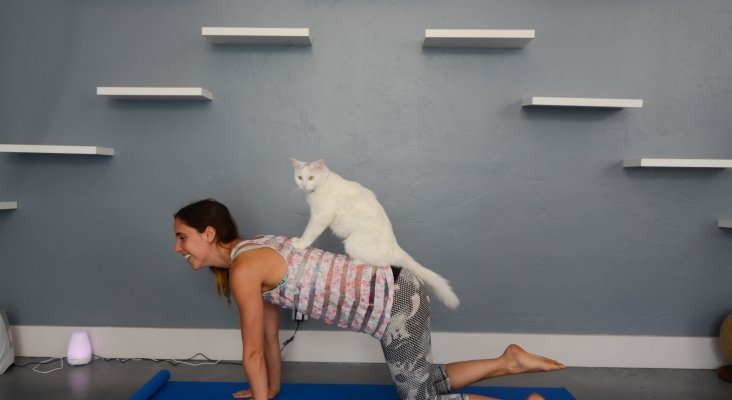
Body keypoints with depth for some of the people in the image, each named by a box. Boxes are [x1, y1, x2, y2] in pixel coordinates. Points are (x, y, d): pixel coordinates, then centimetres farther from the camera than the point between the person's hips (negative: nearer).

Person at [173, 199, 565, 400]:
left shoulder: (243, 268, -15)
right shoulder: (253, 254, 13)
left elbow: (253, 351, -7)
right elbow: (270, 335, 23)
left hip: (396, 305, -9)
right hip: (393, 293, 9)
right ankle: (510, 361, 31)